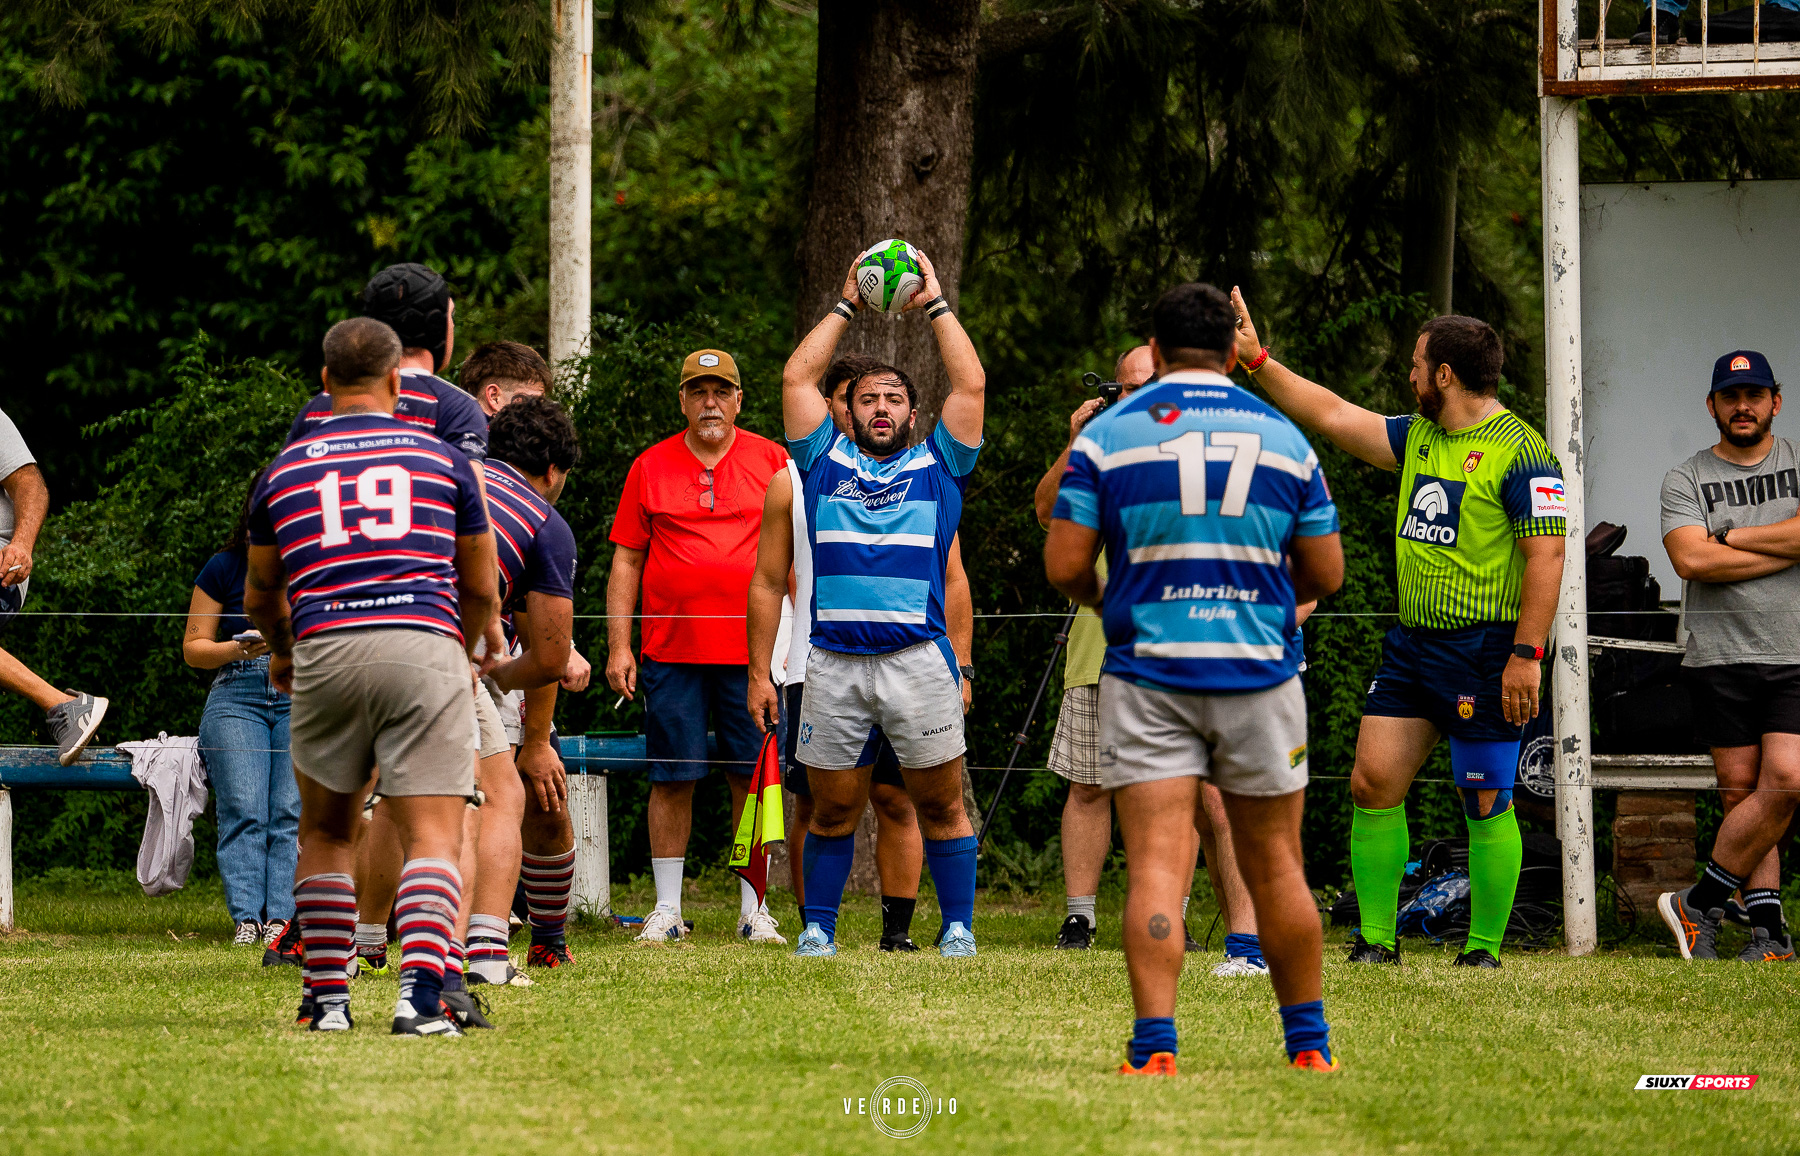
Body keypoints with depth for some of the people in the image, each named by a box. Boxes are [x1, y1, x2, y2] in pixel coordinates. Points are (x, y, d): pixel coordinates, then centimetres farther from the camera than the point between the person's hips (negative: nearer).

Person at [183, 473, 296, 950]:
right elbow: (194, 648, 10)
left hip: (303, 697, 0)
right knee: (243, 811, -14)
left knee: (291, 813, -13)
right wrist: (239, 648, -9)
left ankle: (280, 916, -17)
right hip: (237, 694, 0)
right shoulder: (224, 568, 8)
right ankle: (245, 917, -17)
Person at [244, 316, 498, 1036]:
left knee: (327, 831, 18)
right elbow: (482, 586, 22)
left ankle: (327, 999, 15)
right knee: (433, 837, -3)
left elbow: (260, 593, 31)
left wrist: (281, 653, 52)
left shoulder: (285, 470, 18)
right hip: (425, 646, -1)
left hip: (325, 652, 1)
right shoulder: (442, 460, 14)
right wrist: (465, 652, 43)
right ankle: (421, 995, -21)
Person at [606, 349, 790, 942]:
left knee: (752, 777, 2)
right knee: (672, 778, 1)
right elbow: (626, 561, 8)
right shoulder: (651, 467, 7)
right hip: (671, 648, 0)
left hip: (751, 649, 0)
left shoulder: (772, 461, 6)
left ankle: (753, 906, 9)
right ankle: (667, 908, 8)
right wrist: (618, 647, 2)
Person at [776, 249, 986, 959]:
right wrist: (847, 305, 21)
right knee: (834, 807, 5)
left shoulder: (937, 464, 15)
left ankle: (958, 926, 6)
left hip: (919, 656, -1)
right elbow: (797, 377, 16)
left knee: (939, 803, 1)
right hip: (834, 659, 1)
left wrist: (935, 304, 16)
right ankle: (818, 927, 12)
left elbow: (971, 385, 9)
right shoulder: (826, 460, 18)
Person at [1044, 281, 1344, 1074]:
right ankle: (1308, 1042, 20)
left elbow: (1065, 565, -4)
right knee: (1275, 867, 12)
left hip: (1147, 674, -1)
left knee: (1156, 865, -5)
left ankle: (1155, 1045, -17)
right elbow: (1326, 574, 7)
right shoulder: (1283, 438, 4)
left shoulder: (1108, 435, -2)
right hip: (1258, 674, 1)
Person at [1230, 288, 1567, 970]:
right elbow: (1333, 415, 21)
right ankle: (1376, 940, 8)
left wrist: (1526, 655, -21)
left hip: (1485, 651, -8)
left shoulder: (1518, 451, -12)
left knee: (1486, 804, -2)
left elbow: (1547, 554, -16)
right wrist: (1256, 361, 19)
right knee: (1373, 783, 2)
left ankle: (1484, 950, 6)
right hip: (1412, 644, 8)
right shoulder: (1420, 436, 13)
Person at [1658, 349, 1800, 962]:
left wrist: (1726, 537, -5)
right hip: (1722, 654, 0)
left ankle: (1700, 904, -3)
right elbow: (1692, 561, -8)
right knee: (1741, 792, -3)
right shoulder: (1686, 479, 8)